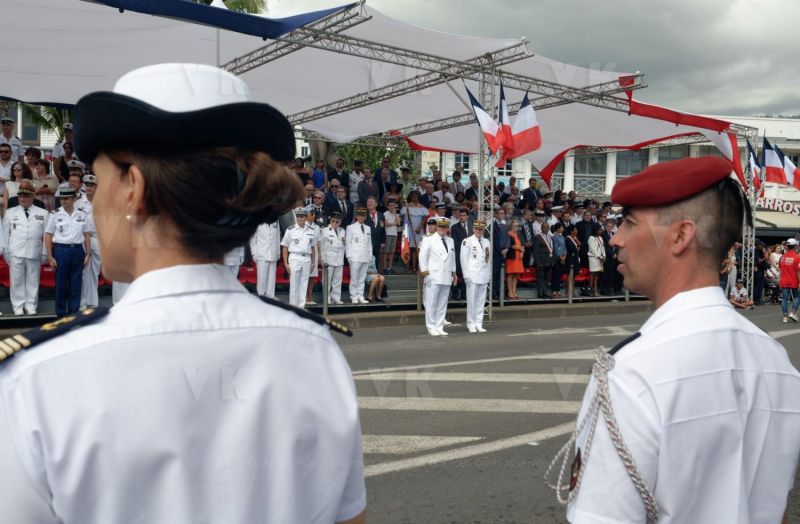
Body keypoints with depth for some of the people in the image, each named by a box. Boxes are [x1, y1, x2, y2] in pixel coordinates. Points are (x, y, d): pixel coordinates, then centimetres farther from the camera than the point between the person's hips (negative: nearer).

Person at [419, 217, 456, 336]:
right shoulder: (429, 240, 0)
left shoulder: (450, 241, 16)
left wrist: (453, 272, 18)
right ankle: (431, 328, 3)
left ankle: (439, 327, 12)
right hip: (433, 277, -5)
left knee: (442, 304, 7)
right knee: (431, 304, -4)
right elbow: (422, 256, -3)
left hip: (446, 277, 5)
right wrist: (424, 271, -9)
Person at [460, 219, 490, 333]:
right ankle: (471, 325, 4)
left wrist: (489, 275, 11)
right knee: (472, 301, -3)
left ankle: (479, 324, 11)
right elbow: (464, 259, -5)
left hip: (484, 276, 5)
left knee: (481, 301, 6)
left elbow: (488, 259, 16)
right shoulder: (467, 242, -2)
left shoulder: (487, 242, 14)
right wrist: (466, 275, -10)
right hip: (472, 276, -5)